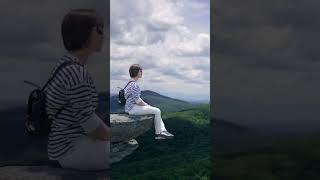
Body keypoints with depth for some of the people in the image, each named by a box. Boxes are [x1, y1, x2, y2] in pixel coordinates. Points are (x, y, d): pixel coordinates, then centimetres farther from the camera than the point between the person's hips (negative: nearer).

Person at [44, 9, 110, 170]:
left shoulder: (69, 63, 4)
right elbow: (92, 127, -21)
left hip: (67, 139, 9)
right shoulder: (76, 74, -26)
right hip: (72, 148, -9)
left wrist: (107, 130, 7)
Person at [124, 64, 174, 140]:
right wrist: (146, 105, -4)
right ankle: (158, 133, 5)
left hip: (131, 107, 11)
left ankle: (163, 131, 4)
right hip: (133, 108, -11)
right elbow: (137, 101, -21)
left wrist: (146, 104, 11)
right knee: (157, 111, -9)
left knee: (157, 110, 11)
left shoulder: (131, 83, 14)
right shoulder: (134, 85, -20)